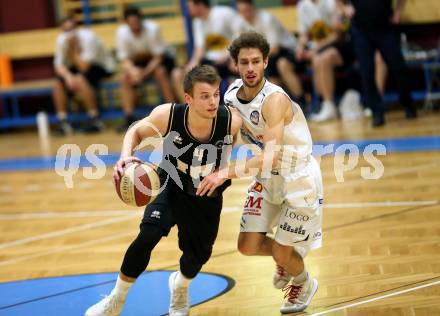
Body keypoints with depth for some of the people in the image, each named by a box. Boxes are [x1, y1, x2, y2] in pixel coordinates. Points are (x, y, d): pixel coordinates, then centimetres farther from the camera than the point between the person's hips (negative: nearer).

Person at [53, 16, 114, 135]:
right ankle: (62, 121, -13)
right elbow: (58, 65, -14)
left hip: (102, 67, -6)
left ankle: (94, 120, -26)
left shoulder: (88, 38, -28)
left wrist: (74, 48, -34)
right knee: (58, 82, -18)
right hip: (79, 67, 6)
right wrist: (68, 76, -34)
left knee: (81, 80, -35)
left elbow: (83, 67, -32)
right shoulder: (62, 40, -11)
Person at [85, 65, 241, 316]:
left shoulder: (231, 121, -33)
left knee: (198, 255, 14)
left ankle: (180, 287, 53)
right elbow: (137, 131, -11)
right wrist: (126, 155, -30)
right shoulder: (168, 115, -31)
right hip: (172, 186, -1)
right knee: (147, 237, -22)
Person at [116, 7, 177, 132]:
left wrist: (144, 73, -34)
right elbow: (125, 59, -17)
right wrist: (133, 70, -40)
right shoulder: (122, 33, -18)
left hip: (158, 60, -3)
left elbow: (158, 56, -21)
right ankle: (129, 119, -25)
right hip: (137, 63, 3)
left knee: (160, 72, -34)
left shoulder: (152, 28, -25)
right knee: (125, 78, -25)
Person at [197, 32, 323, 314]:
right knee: (248, 246, 2)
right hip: (268, 177, 6)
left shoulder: (275, 100, -31)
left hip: (299, 179, -6)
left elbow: (271, 157, -39)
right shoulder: (231, 94, -8)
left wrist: (229, 172, -47)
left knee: (281, 252, -2)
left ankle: (305, 284, 33)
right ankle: (285, 260, 36)